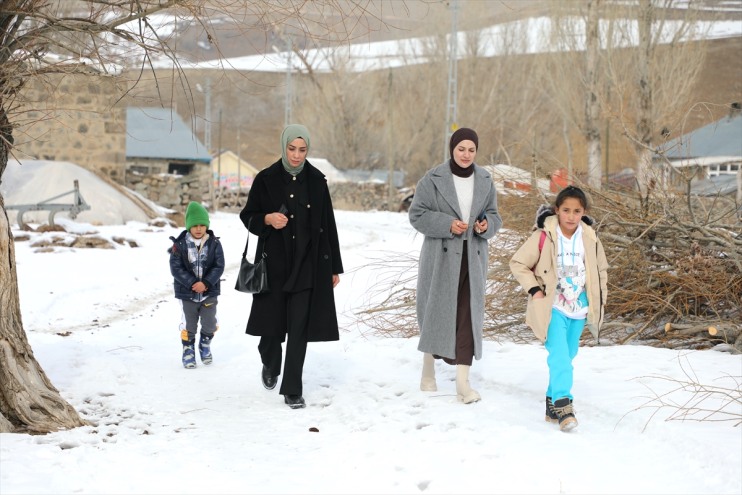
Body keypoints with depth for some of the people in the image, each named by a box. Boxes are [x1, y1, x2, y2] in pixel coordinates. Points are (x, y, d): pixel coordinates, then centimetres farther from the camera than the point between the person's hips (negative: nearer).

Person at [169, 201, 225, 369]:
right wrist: (193, 283, -20)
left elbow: (219, 267, -8)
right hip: (186, 293, -1)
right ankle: (188, 350, 25)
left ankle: (205, 345, 36)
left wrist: (205, 283, -19)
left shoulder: (214, 244, -6)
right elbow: (176, 268, -12)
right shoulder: (180, 245, -10)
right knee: (188, 325, 8)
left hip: (209, 292, 1)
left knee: (210, 324, 11)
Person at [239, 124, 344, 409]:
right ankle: (270, 365, 38)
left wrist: (334, 267, 6)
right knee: (272, 322, 6)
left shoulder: (316, 180, 3)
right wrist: (267, 219, -17)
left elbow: (328, 225, 7)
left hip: (308, 265, 0)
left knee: (299, 327, -4)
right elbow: (247, 216, 6)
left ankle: (292, 390, 3)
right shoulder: (266, 179, 0)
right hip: (274, 263, 0)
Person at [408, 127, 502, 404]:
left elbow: (494, 215, 14)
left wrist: (487, 225, -9)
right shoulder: (433, 179, -5)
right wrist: (447, 224, -18)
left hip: (473, 257, 3)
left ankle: (463, 383, -3)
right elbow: (417, 214, -5)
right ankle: (428, 371, 27)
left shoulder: (485, 180, 6)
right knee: (437, 310, 6)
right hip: (441, 256, -2)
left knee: (468, 315, -3)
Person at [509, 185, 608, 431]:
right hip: (552, 308, -5)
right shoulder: (543, 236, -12)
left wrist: (600, 299, 11)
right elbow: (518, 263, -4)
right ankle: (563, 403, -23)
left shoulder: (590, 239, 1)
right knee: (559, 355, -19)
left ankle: (553, 401, 27)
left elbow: (601, 269, 17)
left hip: (579, 309, 5)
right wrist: (534, 289, -10)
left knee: (567, 355, 13)